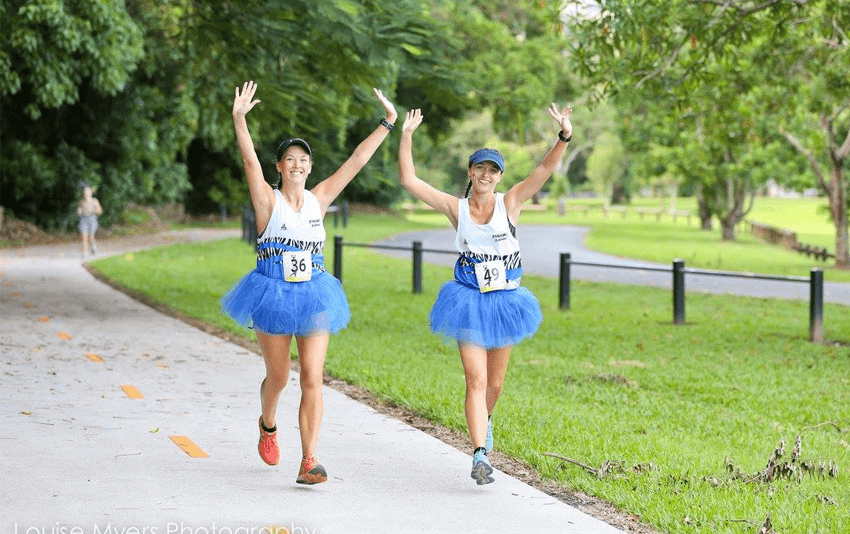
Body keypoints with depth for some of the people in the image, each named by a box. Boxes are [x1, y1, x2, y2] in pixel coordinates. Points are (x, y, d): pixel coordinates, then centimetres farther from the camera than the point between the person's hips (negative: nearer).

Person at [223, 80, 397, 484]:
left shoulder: (319, 200, 5)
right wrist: (239, 119, -32)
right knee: (278, 378, 11)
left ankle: (308, 462, -8)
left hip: (313, 297, 2)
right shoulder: (268, 201, -4)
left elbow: (356, 161, 4)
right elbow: (250, 162, -18)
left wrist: (387, 123, 2)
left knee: (312, 379, -7)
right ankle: (268, 425, 45)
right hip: (274, 296, -2)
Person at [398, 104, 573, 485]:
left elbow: (544, 170, -12)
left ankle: (484, 420, 45)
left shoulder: (509, 203, -1)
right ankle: (480, 456, -13)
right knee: (476, 380, -11)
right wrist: (406, 137, -12)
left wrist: (564, 138, -27)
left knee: (495, 383, 14)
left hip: (504, 300, 2)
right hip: (469, 302, -2)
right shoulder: (456, 208, -2)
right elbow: (409, 180, -6)